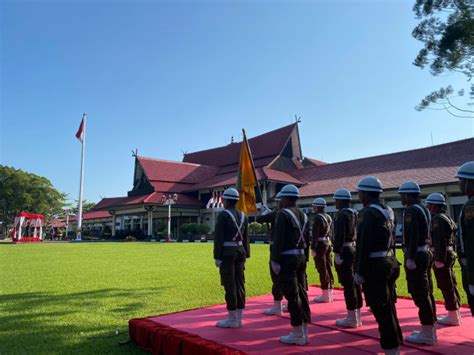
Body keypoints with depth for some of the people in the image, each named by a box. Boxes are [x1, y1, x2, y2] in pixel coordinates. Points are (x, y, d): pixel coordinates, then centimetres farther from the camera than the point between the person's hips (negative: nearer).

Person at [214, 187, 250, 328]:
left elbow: (218, 237, -14)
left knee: (230, 285, -2)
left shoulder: (223, 215, -11)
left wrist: (217, 257, -10)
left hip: (227, 253, -7)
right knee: (239, 284, 9)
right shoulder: (243, 215, 9)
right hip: (239, 252, 7)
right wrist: (245, 255, 17)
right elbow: (245, 238, 12)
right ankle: (239, 318, 15)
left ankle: (232, 319, 5)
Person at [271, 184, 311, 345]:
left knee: (292, 295, -3)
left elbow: (278, 239, -17)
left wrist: (275, 261, -14)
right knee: (301, 293, 11)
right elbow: (307, 240, 16)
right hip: (300, 257, 8)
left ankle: (298, 334, 4)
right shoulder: (303, 215, 14)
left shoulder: (283, 214, -11)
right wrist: (304, 259, 20)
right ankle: (304, 332, 18)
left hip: (287, 259, -8)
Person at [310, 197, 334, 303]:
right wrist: (329, 245, 21)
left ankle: (325, 295, 2)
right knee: (328, 268, 12)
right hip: (328, 244, 9)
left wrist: (313, 248, -17)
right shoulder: (329, 217, 12)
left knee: (322, 270, -4)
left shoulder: (318, 217, -14)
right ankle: (329, 294, 20)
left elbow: (315, 234, -19)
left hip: (320, 245, -9)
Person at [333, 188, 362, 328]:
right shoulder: (354, 213, 13)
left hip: (345, 251, -9)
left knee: (348, 285, -4)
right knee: (354, 283, 12)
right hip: (354, 249, 9)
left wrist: (337, 253, -21)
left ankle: (352, 318, 3)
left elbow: (340, 236, -22)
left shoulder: (342, 214, -15)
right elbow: (356, 233, 16)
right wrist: (356, 249, 19)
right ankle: (357, 316, 20)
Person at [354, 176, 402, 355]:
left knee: (381, 310, -1)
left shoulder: (368, 213, -17)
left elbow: (364, 246, -20)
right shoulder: (386, 210, 12)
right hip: (389, 262, 10)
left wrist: (359, 272, -17)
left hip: (375, 267, -10)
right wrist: (389, 262, 20)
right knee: (388, 308, 17)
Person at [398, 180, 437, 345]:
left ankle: (427, 334, 3)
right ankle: (430, 329, 24)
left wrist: (410, 258, -21)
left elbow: (413, 236, -22)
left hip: (417, 256, -10)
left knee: (420, 294, -4)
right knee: (427, 293, 15)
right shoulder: (424, 209, 15)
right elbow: (426, 233, 17)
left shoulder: (411, 210, -15)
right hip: (426, 253, 10)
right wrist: (427, 252, 20)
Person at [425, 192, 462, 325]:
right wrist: (443, 257, 19)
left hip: (442, 256, -10)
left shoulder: (438, 219, -16)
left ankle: (453, 316, 3)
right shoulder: (446, 217, 16)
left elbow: (440, 241, -23)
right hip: (449, 255, 10)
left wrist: (439, 259, -23)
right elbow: (451, 238, 19)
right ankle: (455, 313, 25)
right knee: (450, 285, 16)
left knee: (446, 286, -3)